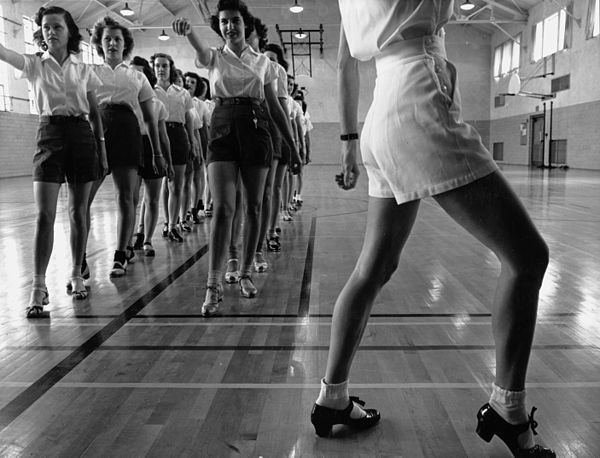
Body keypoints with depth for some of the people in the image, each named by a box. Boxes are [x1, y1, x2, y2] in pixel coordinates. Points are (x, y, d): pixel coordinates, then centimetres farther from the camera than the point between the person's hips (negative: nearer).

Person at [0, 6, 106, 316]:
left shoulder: (83, 70, 9)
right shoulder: (35, 64, 5)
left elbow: (95, 113, 11)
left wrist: (101, 147, 7)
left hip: (81, 136, 2)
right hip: (49, 134, -1)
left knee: (78, 212, 7)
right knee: (44, 214, -10)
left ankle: (76, 275, 20)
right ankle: (38, 287, -9)